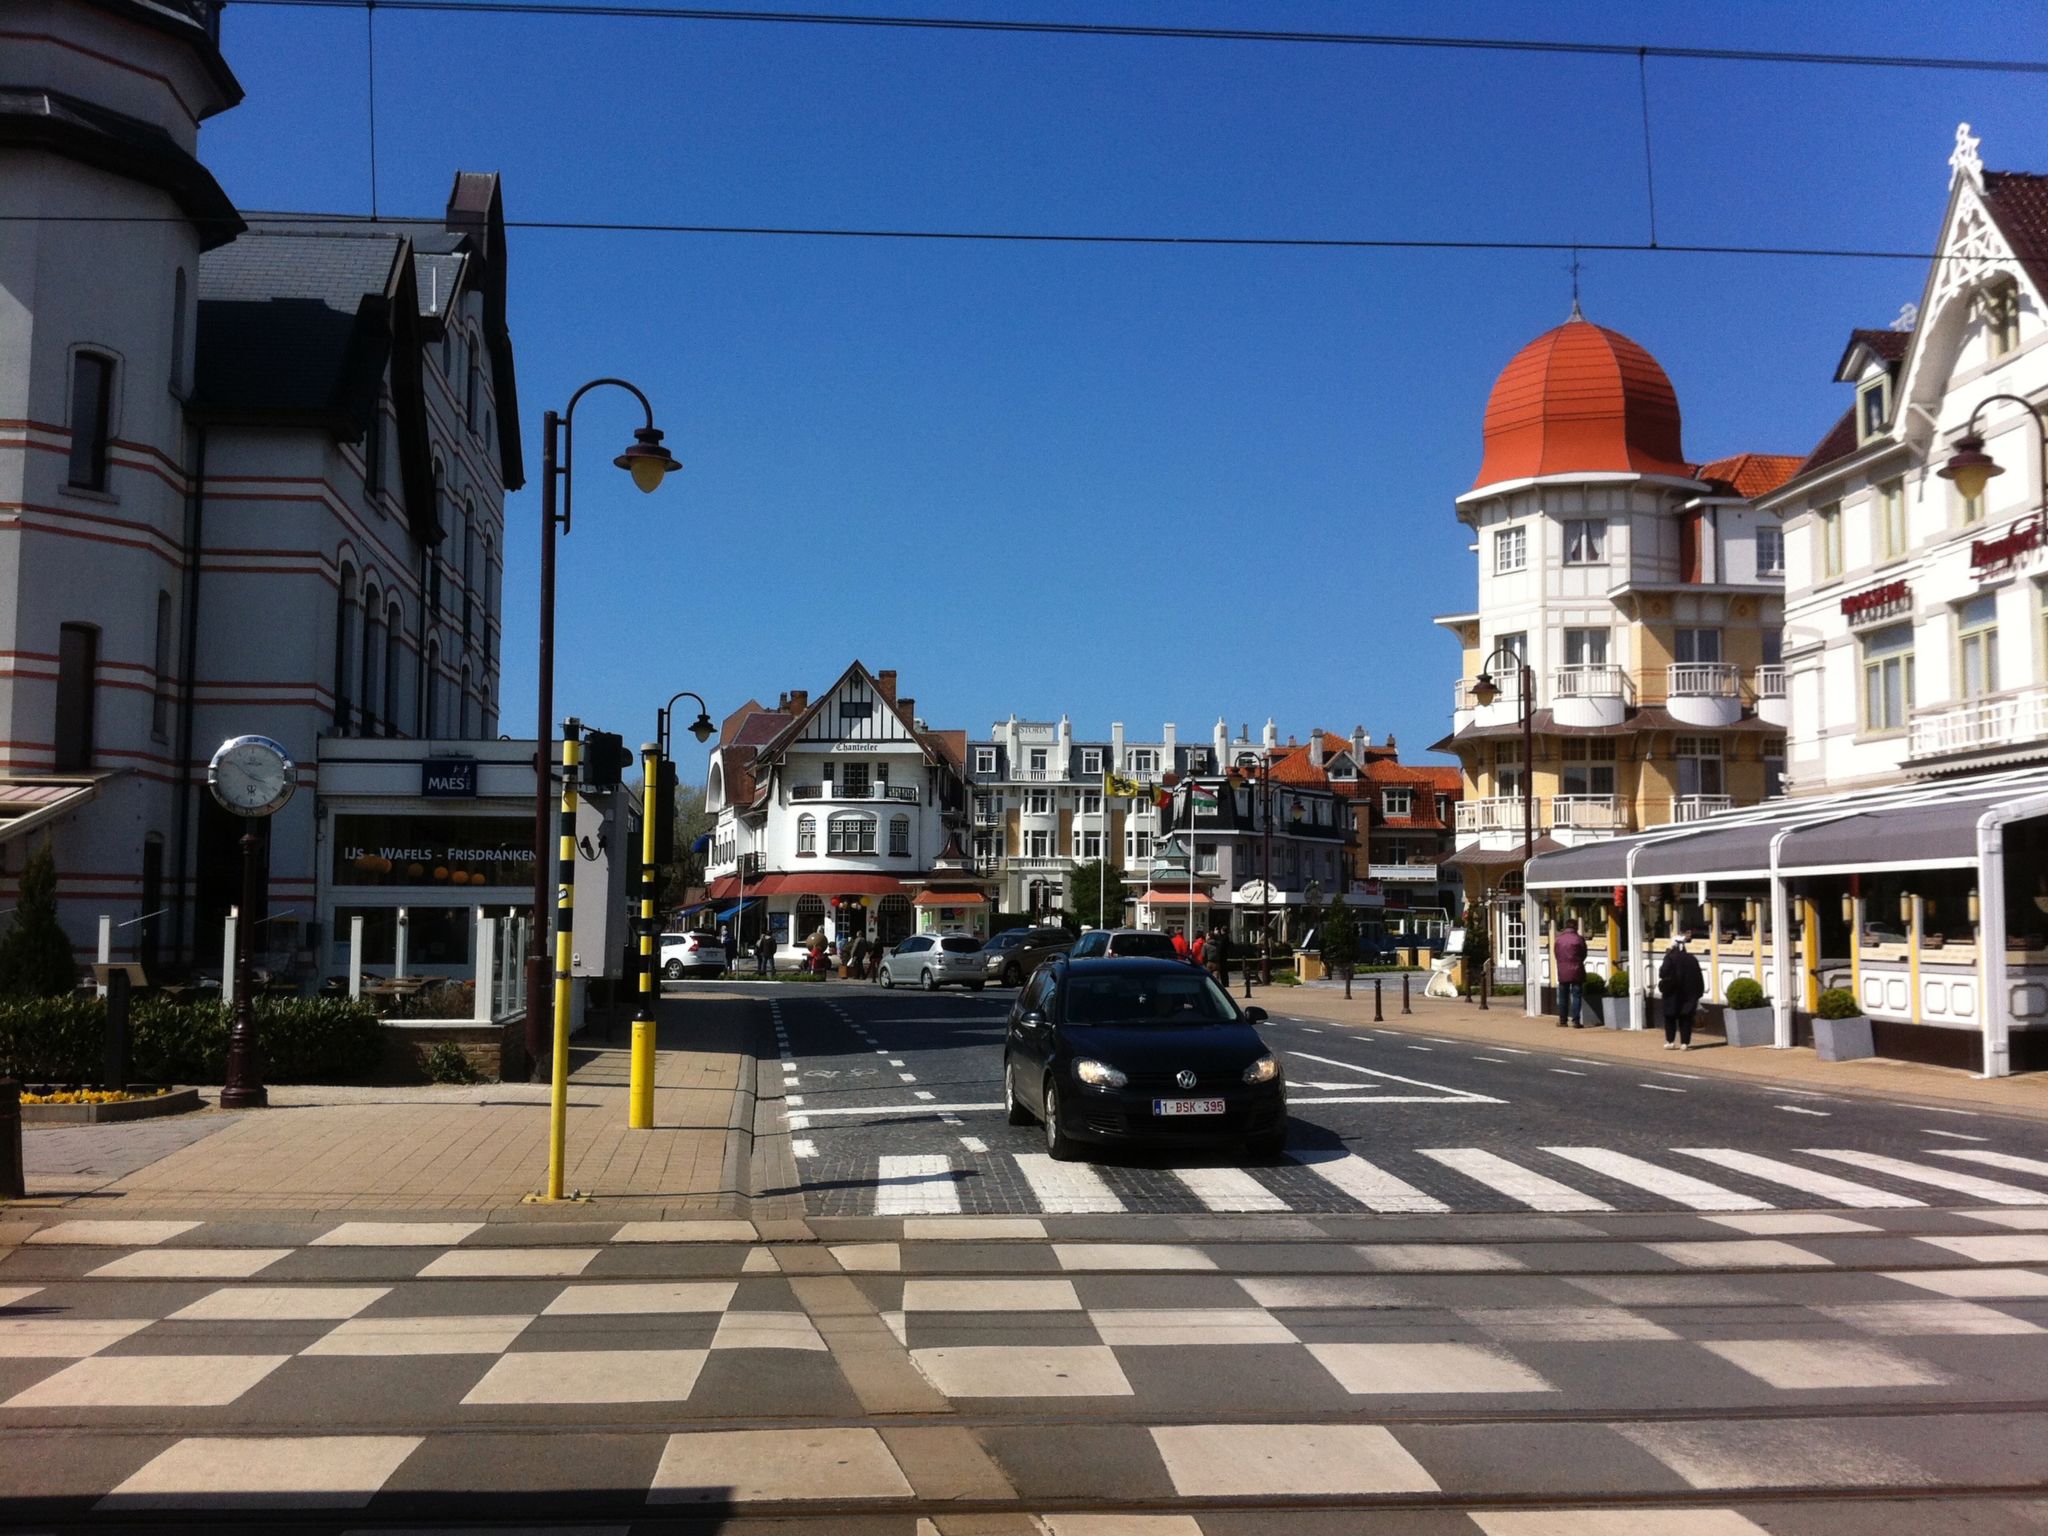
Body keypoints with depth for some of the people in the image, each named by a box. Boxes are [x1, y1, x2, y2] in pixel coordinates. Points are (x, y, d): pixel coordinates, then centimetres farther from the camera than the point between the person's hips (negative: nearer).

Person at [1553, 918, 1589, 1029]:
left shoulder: (1558, 939, 2)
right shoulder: (1579, 938, -7)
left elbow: (1556, 955, 7)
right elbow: (1584, 954, 3)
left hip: (1562, 972, 3)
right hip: (1577, 972, -3)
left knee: (1563, 997, 11)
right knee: (1576, 996, 2)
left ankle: (1562, 1020, 14)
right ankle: (1575, 1020, -2)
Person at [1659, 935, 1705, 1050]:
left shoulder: (1670, 957, -13)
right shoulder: (1691, 959, 2)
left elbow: (1663, 973, -19)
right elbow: (1698, 977, 6)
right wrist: (1698, 994, 12)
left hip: (1672, 994, -3)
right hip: (1689, 994, 3)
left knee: (1670, 1018, 9)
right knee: (1685, 1018, 6)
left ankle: (1670, 1042, 9)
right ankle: (1685, 1043, 4)